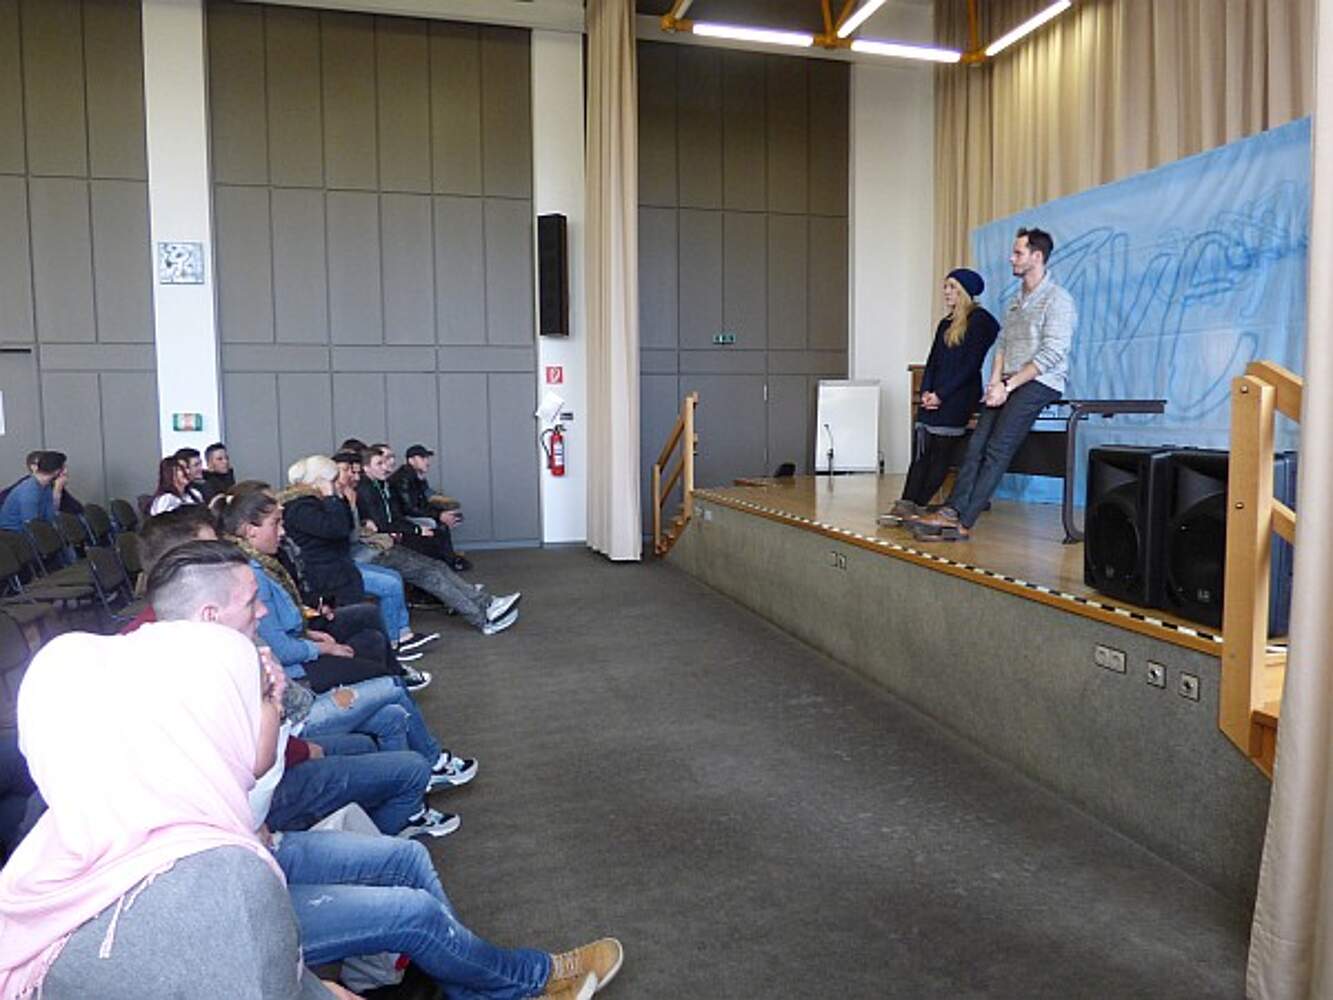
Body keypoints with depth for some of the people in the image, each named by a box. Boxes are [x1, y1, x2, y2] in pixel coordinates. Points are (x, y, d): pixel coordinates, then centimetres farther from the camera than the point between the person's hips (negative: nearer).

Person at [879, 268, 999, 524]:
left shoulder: (979, 320, -1)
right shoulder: (945, 324, 24)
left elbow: (971, 365, -10)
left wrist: (941, 395, -15)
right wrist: (926, 391, 0)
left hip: (960, 394, -7)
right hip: (936, 396, 7)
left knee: (940, 450, -11)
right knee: (921, 449, -6)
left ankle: (916, 505, -13)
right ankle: (908, 504, -14)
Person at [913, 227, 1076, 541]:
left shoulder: (1058, 300, -5)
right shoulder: (1016, 301, 22)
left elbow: (1052, 354, -14)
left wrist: (1008, 386, -16)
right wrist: (995, 381, -1)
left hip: (1040, 383, -7)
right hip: (1010, 383, 7)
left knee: (998, 448, -21)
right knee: (976, 443, -14)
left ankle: (963, 523, -27)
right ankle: (951, 511, -24)